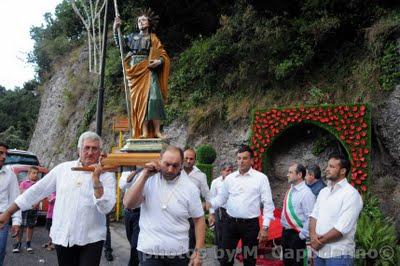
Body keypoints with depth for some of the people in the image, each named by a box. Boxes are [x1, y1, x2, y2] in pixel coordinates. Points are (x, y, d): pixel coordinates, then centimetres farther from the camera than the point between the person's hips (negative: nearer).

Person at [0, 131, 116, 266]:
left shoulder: (107, 175, -4)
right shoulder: (63, 168, 4)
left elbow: (106, 208, -15)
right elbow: (37, 190, 7)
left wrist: (96, 180, -22)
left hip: (91, 239, -2)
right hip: (62, 237, 3)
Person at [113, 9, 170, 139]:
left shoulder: (153, 39, 13)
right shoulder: (132, 36, 19)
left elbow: (163, 55, 9)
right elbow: (120, 44, 12)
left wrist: (159, 61, -12)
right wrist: (115, 29, 2)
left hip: (148, 71, -2)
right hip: (135, 71, 2)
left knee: (153, 97, -18)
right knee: (139, 99, -6)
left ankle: (157, 131, -18)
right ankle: (144, 132, -8)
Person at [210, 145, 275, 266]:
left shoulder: (261, 178, -4)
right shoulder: (229, 178, 6)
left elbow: (268, 204, -5)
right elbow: (221, 198, 10)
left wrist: (265, 227, -11)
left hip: (251, 224, -2)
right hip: (231, 223, 3)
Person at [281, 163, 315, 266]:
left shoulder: (306, 193, -18)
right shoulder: (290, 190, 7)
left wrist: (303, 235, -18)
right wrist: (284, 231, 15)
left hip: (297, 234, -8)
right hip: (285, 232, 8)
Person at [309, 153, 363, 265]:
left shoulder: (351, 194, -13)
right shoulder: (323, 191, 11)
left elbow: (342, 228, -20)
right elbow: (314, 215, 9)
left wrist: (320, 241, -11)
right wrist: (313, 235, -10)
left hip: (339, 254, -6)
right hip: (319, 251, 7)